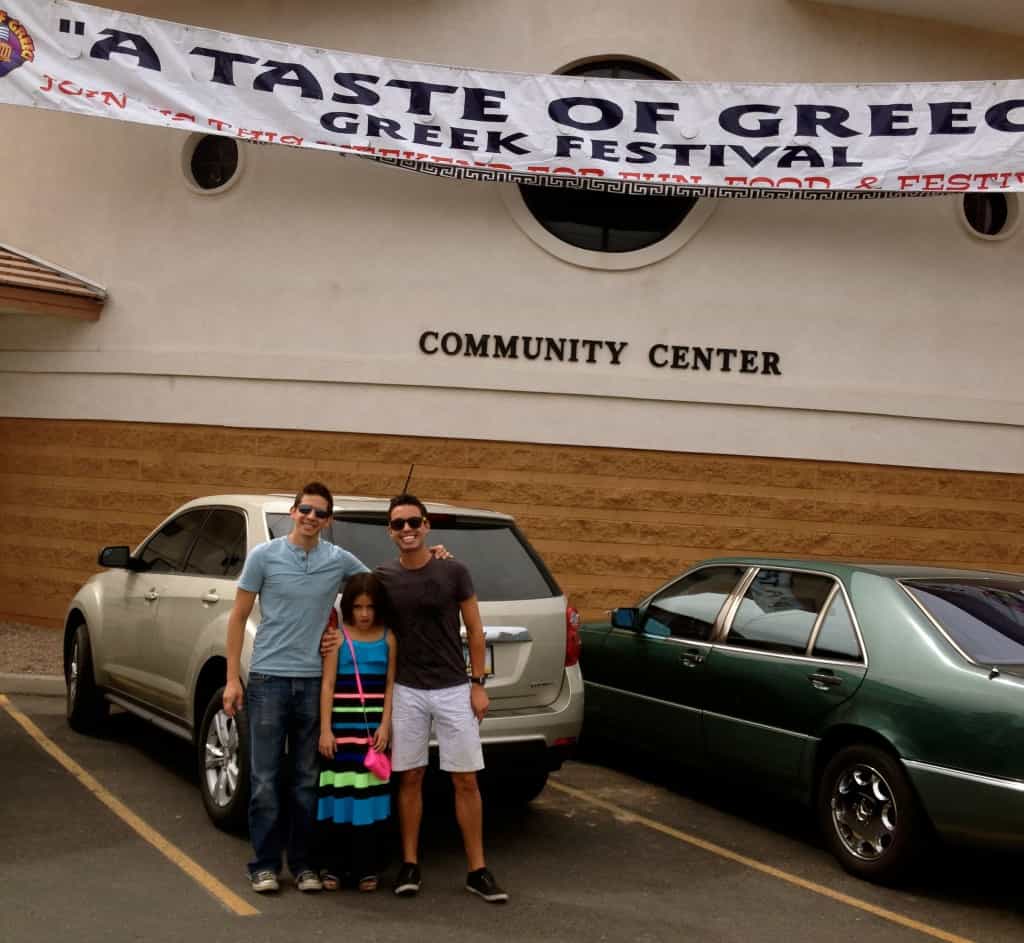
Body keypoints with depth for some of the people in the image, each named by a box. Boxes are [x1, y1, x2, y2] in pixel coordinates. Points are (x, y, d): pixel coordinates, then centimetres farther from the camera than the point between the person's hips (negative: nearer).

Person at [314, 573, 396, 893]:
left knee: (369, 793, 4)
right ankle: (331, 866, 11)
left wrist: (385, 725, -4)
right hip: (342, 725, -2)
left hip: (375, 727, 2)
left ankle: (365, 867, 13)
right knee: (338, 793, 1)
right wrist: (325, 729, -8)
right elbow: (327, 685, -3)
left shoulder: (388, 638, 6)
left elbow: (391, 685, 5)